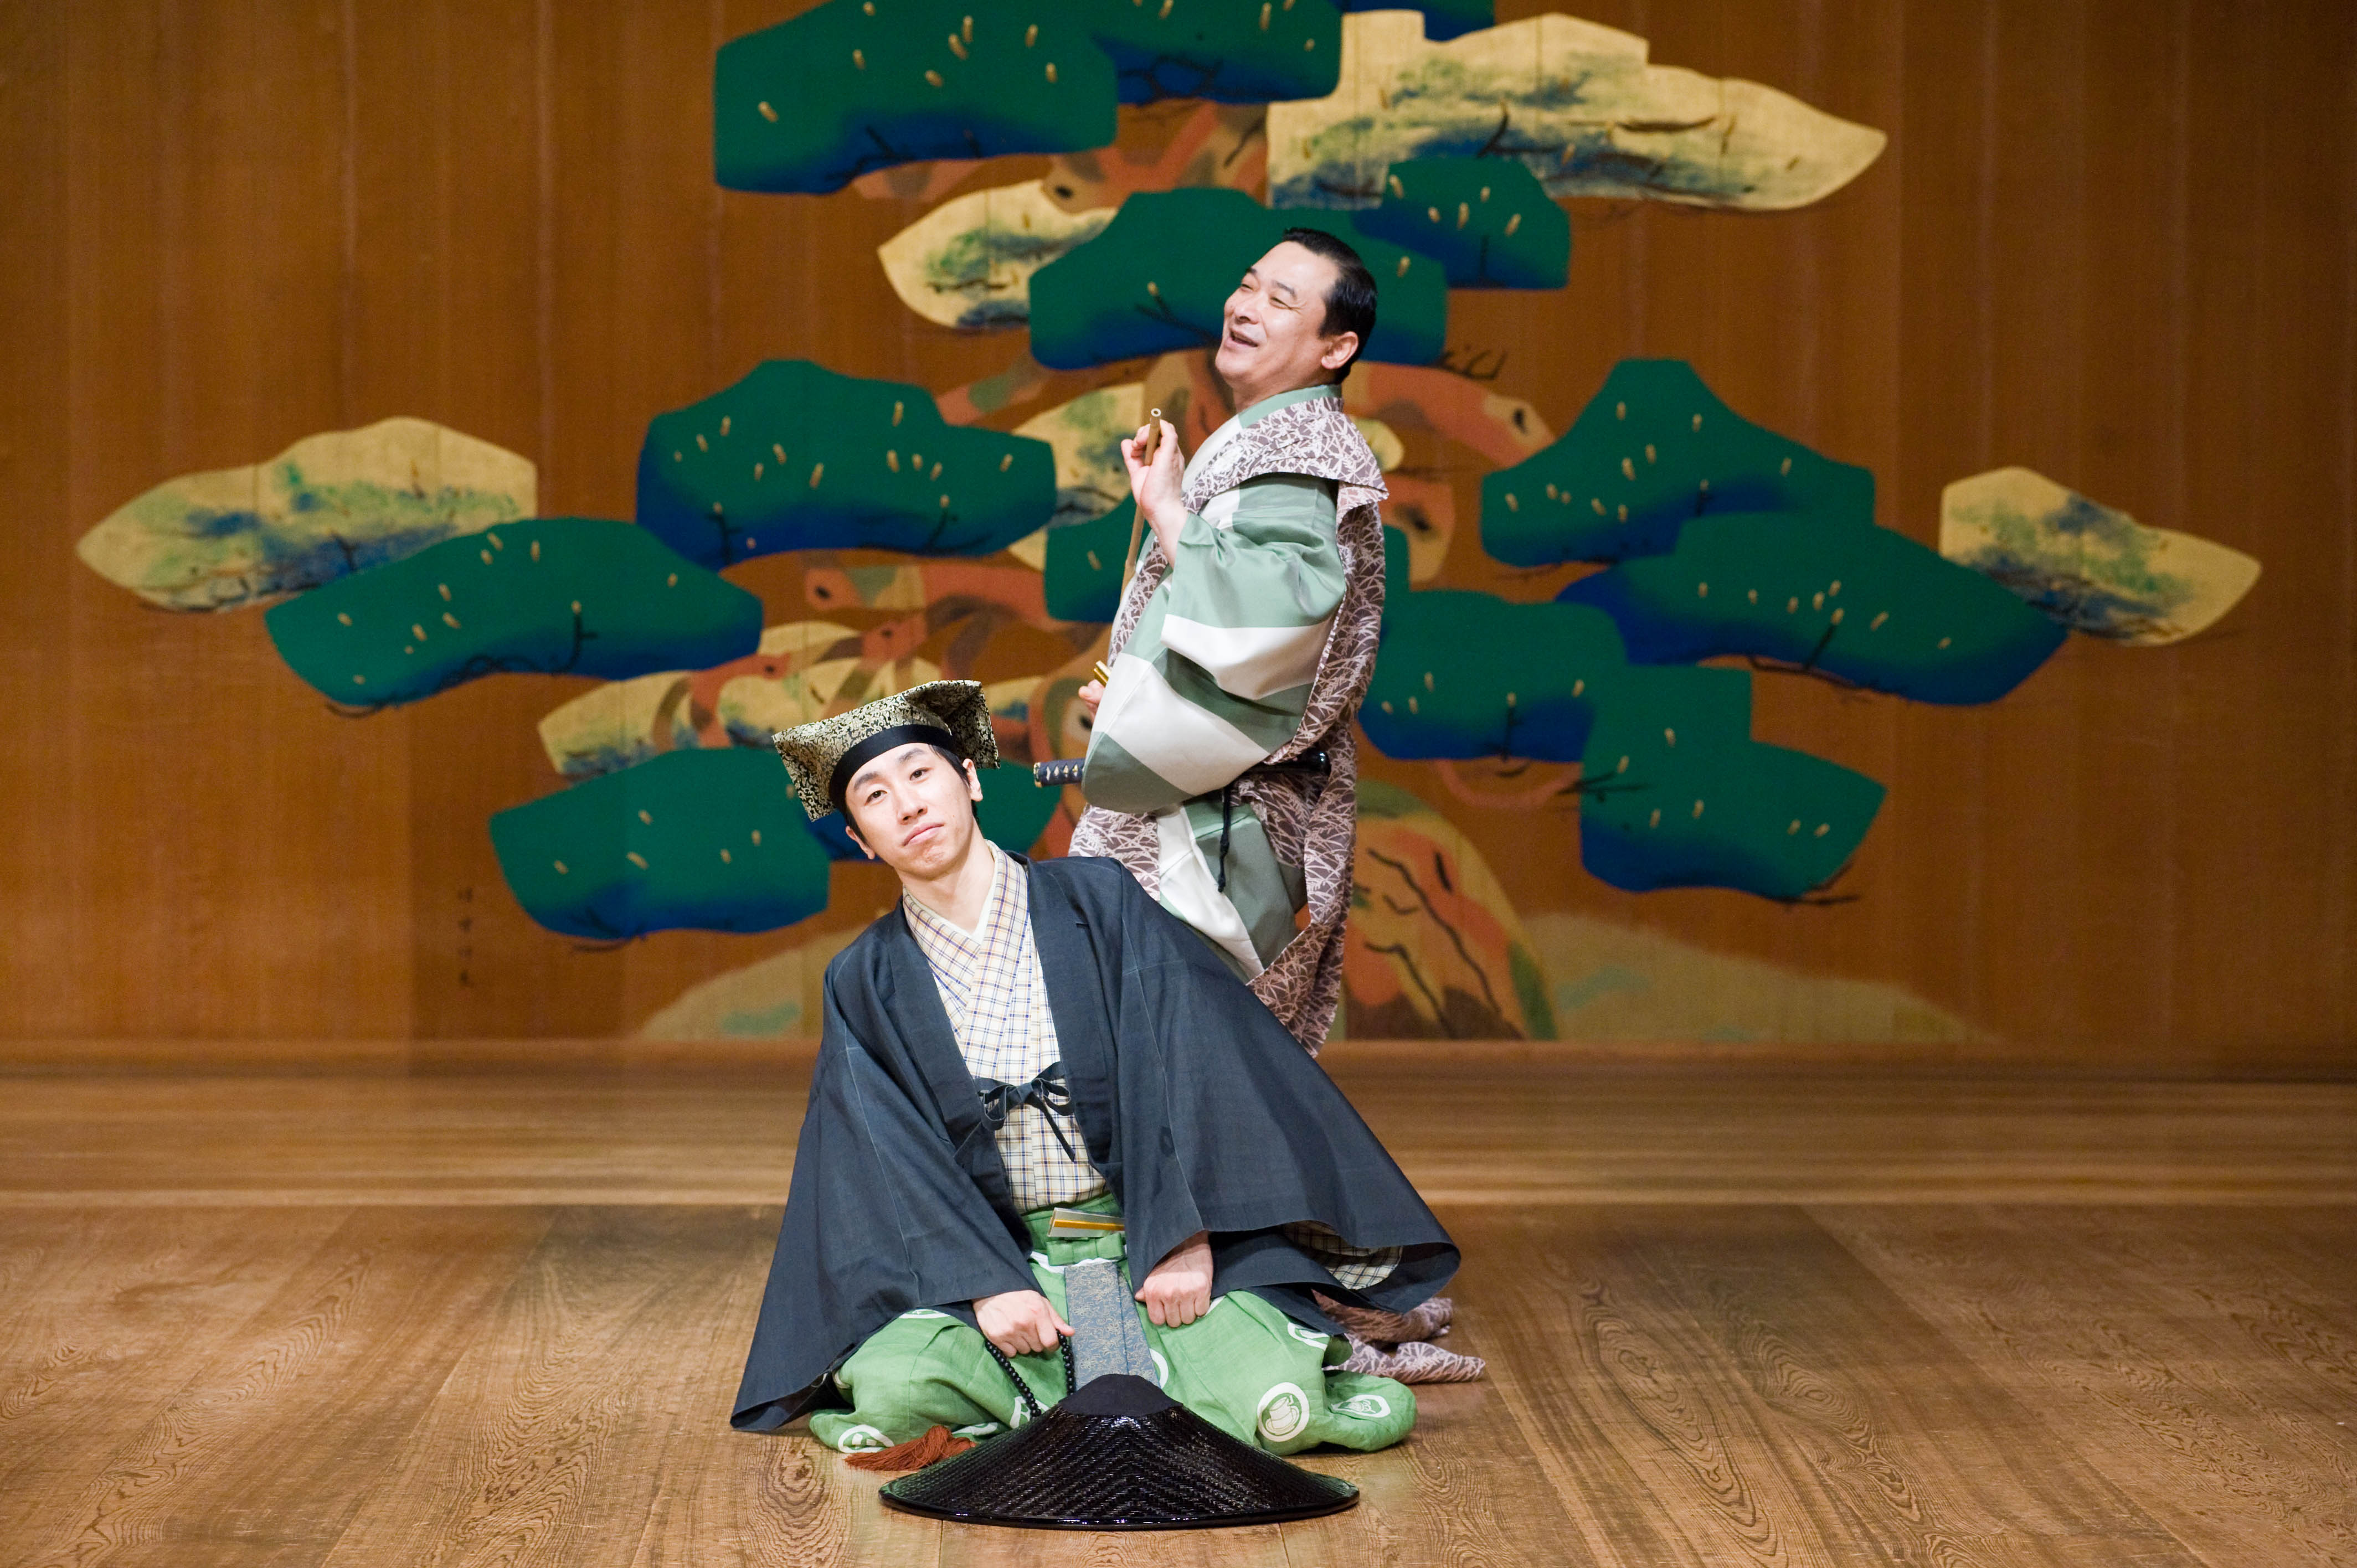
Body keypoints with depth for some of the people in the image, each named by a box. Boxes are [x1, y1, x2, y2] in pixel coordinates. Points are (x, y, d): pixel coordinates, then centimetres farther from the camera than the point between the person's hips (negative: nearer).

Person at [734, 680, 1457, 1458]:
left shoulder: (1098, 901, 2)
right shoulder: (867, 983, 6)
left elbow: (1183, 1065, -5)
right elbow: (891, 1158, -2)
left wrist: (1183, 1236, -16)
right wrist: (986, 1283, -17)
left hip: (1154, 1244, -2)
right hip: (993, 1255, 2)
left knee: (1278, 1406, -29)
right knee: (891, 1388, -29)